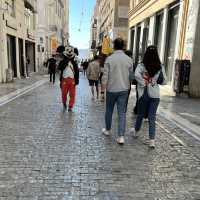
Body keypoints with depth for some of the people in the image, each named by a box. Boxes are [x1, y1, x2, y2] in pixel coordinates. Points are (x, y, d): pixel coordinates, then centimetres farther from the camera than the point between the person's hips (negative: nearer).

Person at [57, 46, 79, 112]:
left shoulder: (74, 62, 9)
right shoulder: (63, 61, 3)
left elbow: (77, 72, 8)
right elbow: (59, 68, -17)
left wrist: (77, 80, 1)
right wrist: (65, 62, -21)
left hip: (72, 80, 1)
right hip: (64, 80, -1)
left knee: (72, 94, -1)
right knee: (64, 93, 6)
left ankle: (70, 106, 9)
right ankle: (64, 104, 32)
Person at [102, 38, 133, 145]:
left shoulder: (109, 59, -9)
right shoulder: (129, 59, -2)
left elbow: (105, 76, -9)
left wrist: (105, 86, 6)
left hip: (111, 89, -1)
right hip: (124, 89, 2)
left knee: (109, 110, 17)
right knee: (122, 113, 4)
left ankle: (107, 130, 34)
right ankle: (121, 136, 0)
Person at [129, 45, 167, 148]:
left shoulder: (142, 65, -7)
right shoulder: (160, 67, 0)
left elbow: (136, 75, -26)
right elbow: (164, 81, 5)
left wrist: (144, 83, -13)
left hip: (144, 94, -1)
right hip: (155, 95, 1)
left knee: (140, 114, 18)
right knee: (152, 117, 5)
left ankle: (136, 131, 40)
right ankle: (152, 140, 2)